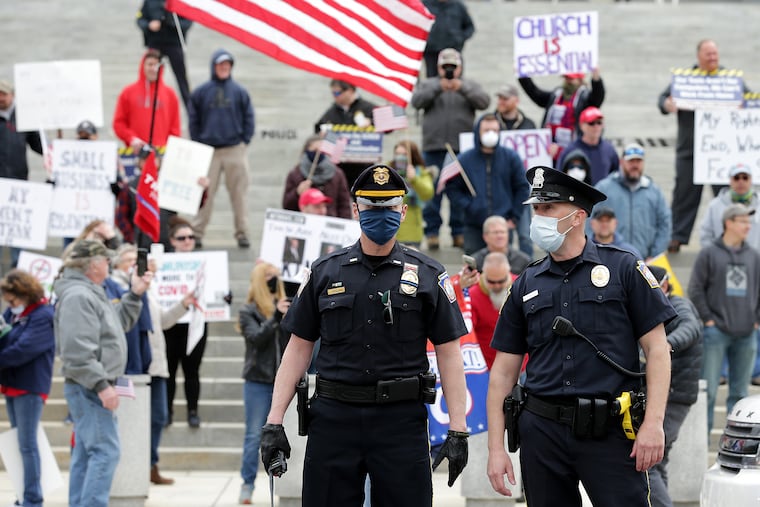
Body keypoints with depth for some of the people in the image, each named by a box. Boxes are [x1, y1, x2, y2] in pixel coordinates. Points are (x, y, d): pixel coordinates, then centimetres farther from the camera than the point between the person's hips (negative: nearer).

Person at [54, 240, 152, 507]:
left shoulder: (90, 293, 17)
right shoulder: (77, 296, -17)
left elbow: (119, 322, 24)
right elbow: (77, 351, -24)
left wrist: (134, 294, 15)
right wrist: (101, 384, -25)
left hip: (92, 388, 11)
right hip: (88, 388, -11)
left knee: (86, 454, 13)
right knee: (105, 451, -14)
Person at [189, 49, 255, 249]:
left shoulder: (239, 92, 5)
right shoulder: (201, 92, 4)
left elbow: (248, 118, 8)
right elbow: (193, 120, 7)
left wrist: (244, 141, -1)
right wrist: (198, 145, 1)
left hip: (235, 150, 0)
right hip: (208, 151, 0)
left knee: (238, 194, 3)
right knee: (205, 193, 0)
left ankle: (242, 233, 10)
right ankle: (197, 232, 6)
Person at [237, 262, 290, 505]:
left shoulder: (283, 305, 6)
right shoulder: (249, 310, 1)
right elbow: (256, 337, -13)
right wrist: (276, 316, -21)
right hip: (258, 380, -2)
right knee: (254, 435, 1)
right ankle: (247, 485, 7)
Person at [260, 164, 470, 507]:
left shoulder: (427, 275, 4)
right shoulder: (325, 273, 9)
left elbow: (448, 354, 2)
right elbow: (298, 348, 9)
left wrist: (457, 430, -5)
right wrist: (274, 422, 1)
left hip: (402, 420, -1)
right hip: (333, 417, 1)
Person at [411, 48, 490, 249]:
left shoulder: (470, 86, 14)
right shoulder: (428, 84, 13)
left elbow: (484, 101, -4)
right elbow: (416, 101, -4)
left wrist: (462, 88, -18)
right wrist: (438, 88, -18)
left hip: (462, 149, 0)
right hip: (434, 147, 0)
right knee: (432, 191, -2)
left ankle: (459, 233, 7)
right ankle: (431, 233, 4)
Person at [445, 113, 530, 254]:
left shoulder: (511, 157, 4)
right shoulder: (465, 160, 2)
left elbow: (522, 188, 9)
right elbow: (452, 189, 6)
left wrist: (514, 217, 3)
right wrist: (466, 207, -8)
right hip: (474, 227, 0)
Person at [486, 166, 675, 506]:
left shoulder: (623, 268, 1)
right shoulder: (527, 285, 11)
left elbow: (657, 348, -2)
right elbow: (504, 371, 11)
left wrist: (653, 424, -12)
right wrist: (496, 449, 4)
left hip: (610, 432, -3)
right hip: (542, 432, 4)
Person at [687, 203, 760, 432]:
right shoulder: (709, 254, -1)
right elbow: (695, 290, -1)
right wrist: (708, 319, -6)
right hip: (716, 332, -4)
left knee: (740, 391, 8)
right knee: (708, 390, -4)